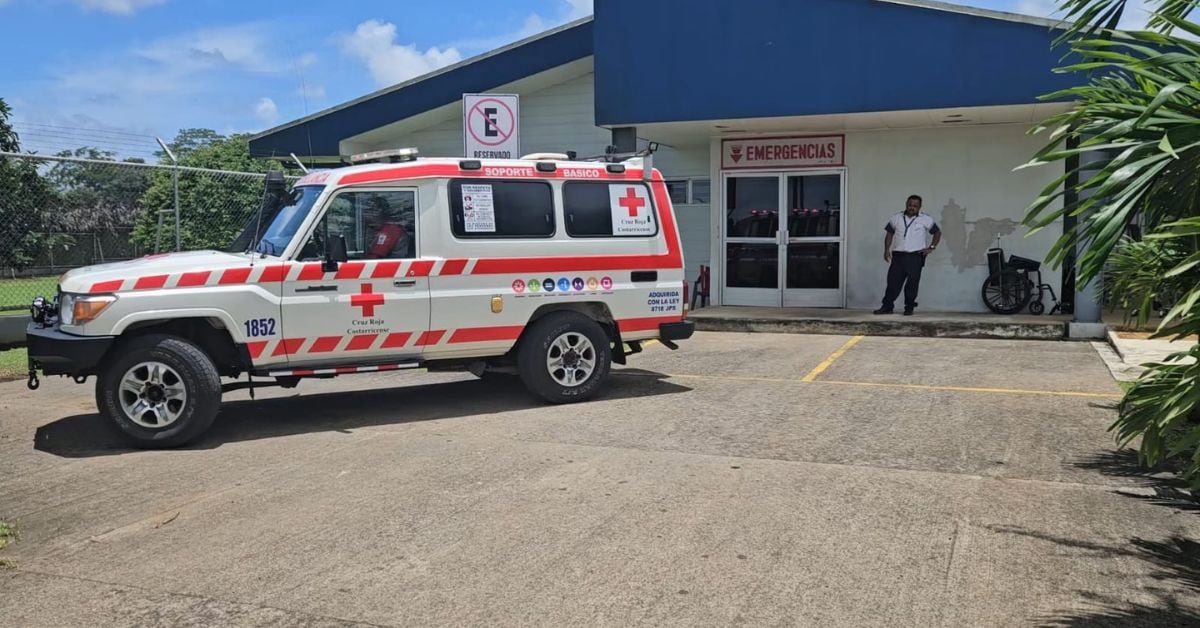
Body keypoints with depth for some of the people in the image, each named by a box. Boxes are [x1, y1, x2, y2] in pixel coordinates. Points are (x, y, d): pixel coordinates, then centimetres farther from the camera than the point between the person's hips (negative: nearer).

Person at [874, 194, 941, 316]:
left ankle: (909, 307, 11)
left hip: (916, 257, -2)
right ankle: (887, 306, 5)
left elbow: (937, 232, 11)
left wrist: (932, 247, 0)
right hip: (898, 255, 2)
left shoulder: (926, 219, 3)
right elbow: (890, 233, 14)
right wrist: (887, 249, 3)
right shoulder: (897, 218, 9)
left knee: (912, 284, 1)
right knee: (893, 281, -1)